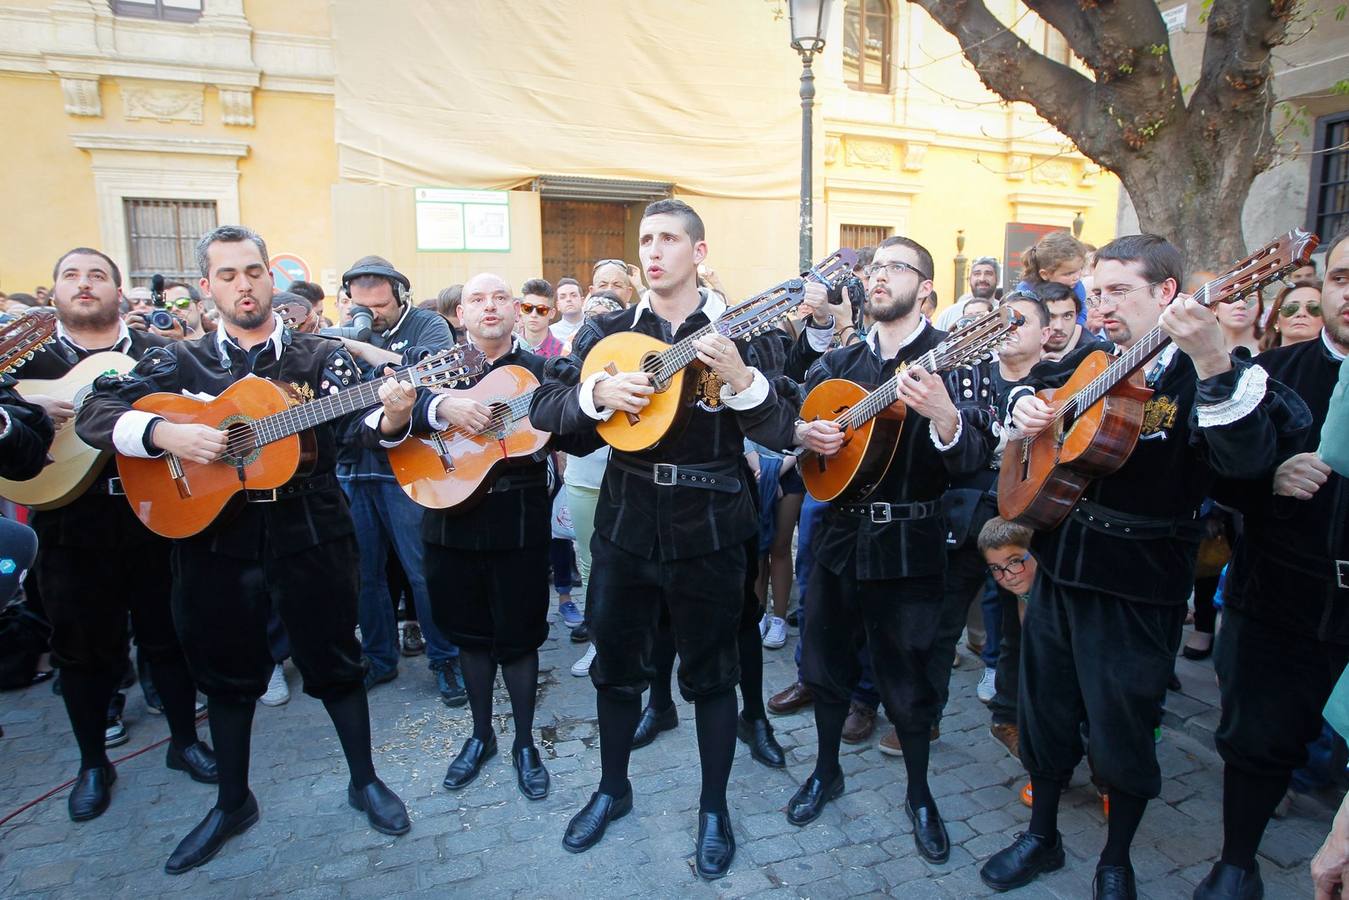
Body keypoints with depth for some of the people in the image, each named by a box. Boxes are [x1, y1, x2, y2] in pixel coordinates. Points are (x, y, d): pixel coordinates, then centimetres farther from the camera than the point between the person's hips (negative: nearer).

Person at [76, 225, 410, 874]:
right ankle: (233, 802, 36)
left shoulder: (322, 356, 0)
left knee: (333, 663, 9)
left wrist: (388, 417, -37)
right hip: (212, 534, 2)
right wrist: (166, 434, -21)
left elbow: (355, 420, -14)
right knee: (227, 674, 16)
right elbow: (94, 414, -1)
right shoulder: (180, 361, 5)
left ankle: (364, 780, 30)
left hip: (309, 534, -2)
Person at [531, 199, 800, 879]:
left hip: (708, 529, -2)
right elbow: (543, 409, -1)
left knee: (710, 673, 11)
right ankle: (612, 790, 40)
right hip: (624, 523, 3)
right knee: (616, 663, 16)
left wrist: (738, 378, -27)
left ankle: (714, 808, 33)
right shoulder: (608, 332, 4)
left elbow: (785, 434, -10)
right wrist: (598, 390, -19)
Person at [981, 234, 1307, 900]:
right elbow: (1037, 383, 26)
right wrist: (1025, 401, 3)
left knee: (1122, 731, 9)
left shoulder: (1199, 374, -11)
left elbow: (1245, 457, -30)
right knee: (1043, 711, 16)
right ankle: (1042, 837, 38)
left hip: (1138, 584, -5)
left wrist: (1217, 365, -42)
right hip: (1060, 564, 6)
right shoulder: (1093, 358, 6)